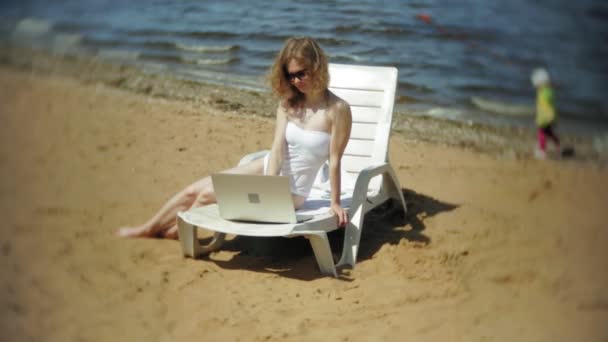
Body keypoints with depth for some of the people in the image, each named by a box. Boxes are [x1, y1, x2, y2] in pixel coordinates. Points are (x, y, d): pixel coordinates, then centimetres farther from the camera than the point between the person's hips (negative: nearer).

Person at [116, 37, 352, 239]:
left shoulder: (337, 109, -20)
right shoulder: (288, 103, -2)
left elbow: (334, 160, -18)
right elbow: (277, 148, -10)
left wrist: (335, 203, -16)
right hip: (268, 170, 6)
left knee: (208, 194, -9)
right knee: (193, 190, 5)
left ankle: (174, 231, 20)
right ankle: (149, 228, 27)